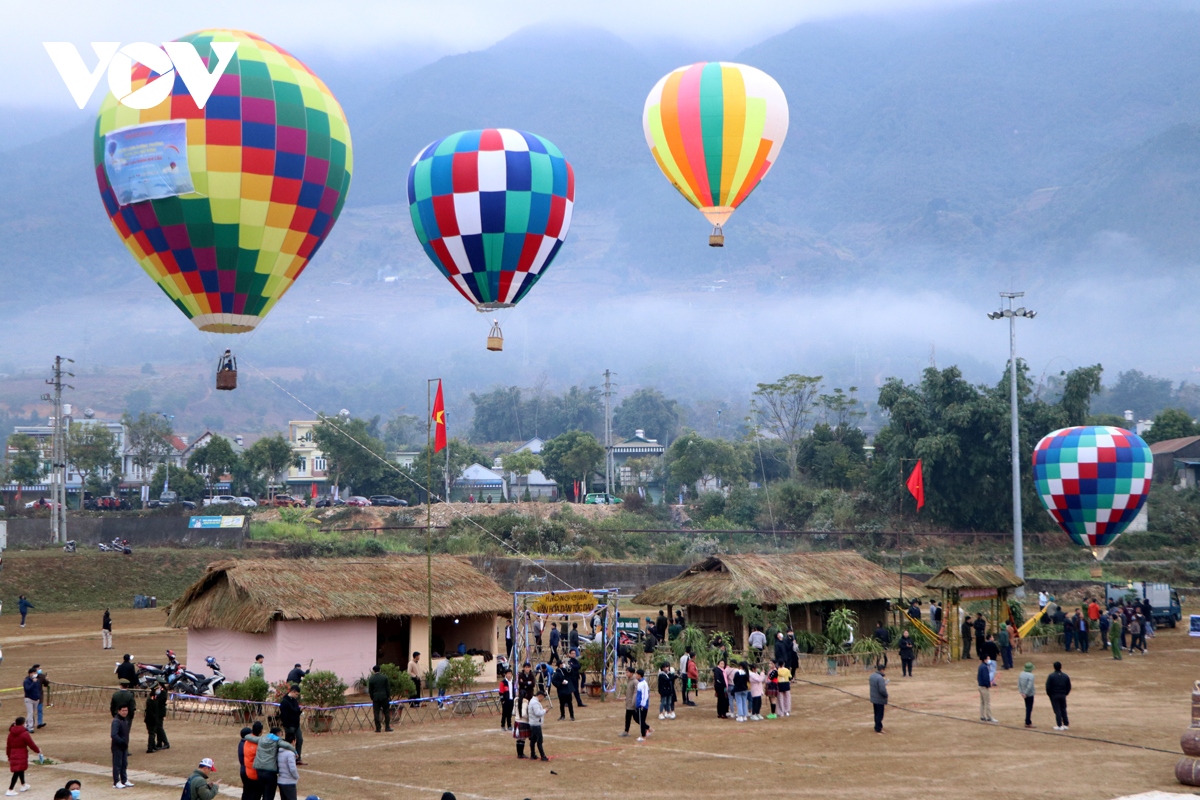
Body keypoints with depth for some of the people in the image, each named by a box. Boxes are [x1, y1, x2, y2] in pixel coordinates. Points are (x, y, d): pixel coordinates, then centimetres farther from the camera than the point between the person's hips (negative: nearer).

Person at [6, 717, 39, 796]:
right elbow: (31, 745, -10)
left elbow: (8, 746, 13)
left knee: (21, 770, 25)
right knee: (17, 772, -5)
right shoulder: (25, 733, -14)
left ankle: (23, 785, 41)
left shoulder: (11, 734, 7)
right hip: (22, 756, -7)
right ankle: (10, 790, -9)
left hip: (13, 756, 7)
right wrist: (38, 750, 7)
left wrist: (9, 756, 24)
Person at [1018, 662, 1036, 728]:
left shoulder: (1021, 674, 4)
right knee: (1029, 709, 1)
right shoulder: (1030, 676, -19)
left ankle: (1028, 721, 25)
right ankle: (1028, 723, 4)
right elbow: (1029, 686, -25)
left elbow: (1019, 684, 5)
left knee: (1028, 708, 18)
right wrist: (1025, 693, -17)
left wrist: (1021, 692, 2)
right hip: (1030, 694, -7)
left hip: (1024, 694, 7)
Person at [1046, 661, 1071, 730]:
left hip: (1054, 696, -3)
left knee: (1057, 710, 0)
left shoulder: (1051, 676, -10)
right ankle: (1066, 724, 14)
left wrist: (1049, 694, 3)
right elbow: (1069, 687, 5)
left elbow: (1048, 687, -11)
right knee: (1063, 710, 14)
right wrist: (1065, 693, 16)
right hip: (1063, 696, 3)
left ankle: (1059, 725, 0)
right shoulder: (1065, 676, 2)